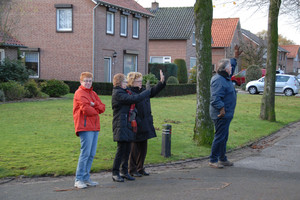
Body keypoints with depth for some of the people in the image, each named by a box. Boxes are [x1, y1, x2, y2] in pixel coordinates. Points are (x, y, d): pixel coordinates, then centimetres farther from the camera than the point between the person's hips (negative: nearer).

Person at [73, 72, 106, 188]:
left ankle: (86, 178, 16)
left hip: (94, 127, 8)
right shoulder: (80, 93, -5)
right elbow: (86, 109, -17)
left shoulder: (93, 93, 20)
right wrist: (96, 111, 1)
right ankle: (78, 180, -7)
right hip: (85, 127, -8)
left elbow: (102, 108, 11)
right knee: (85, 152, -11)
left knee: (92, 154, 9)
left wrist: (94, 105, -8)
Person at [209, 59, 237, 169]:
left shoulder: (225, 79, 15)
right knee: (220, 137, -6)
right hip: (221, 114, -11)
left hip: (226, 114, 11)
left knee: (224, 137, 17)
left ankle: (222, 159, 27)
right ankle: (213, 160, 1)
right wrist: (221, 108, -29)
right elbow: (215, 98, -27)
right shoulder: (218, 80, -19)